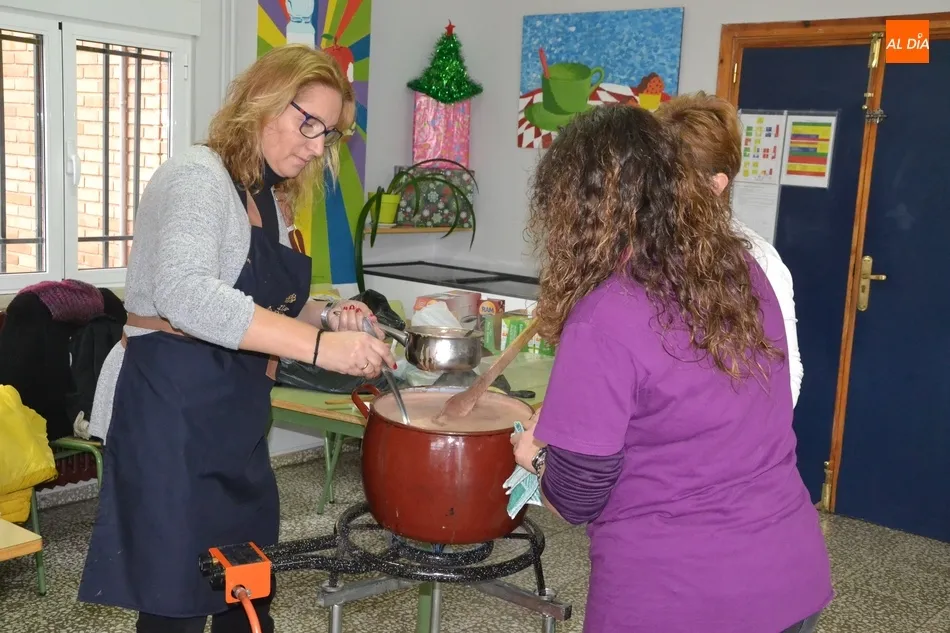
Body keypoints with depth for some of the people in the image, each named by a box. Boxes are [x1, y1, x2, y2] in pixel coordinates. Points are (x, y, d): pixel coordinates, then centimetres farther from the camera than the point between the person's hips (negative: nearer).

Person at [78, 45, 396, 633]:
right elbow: (184, 294, -31)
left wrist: (326, 316, 3)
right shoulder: (198, 175, -13)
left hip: (232, 418, 9)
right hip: (172, 408, -9)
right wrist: (318, 345, -35)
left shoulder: (266, 198, 15)